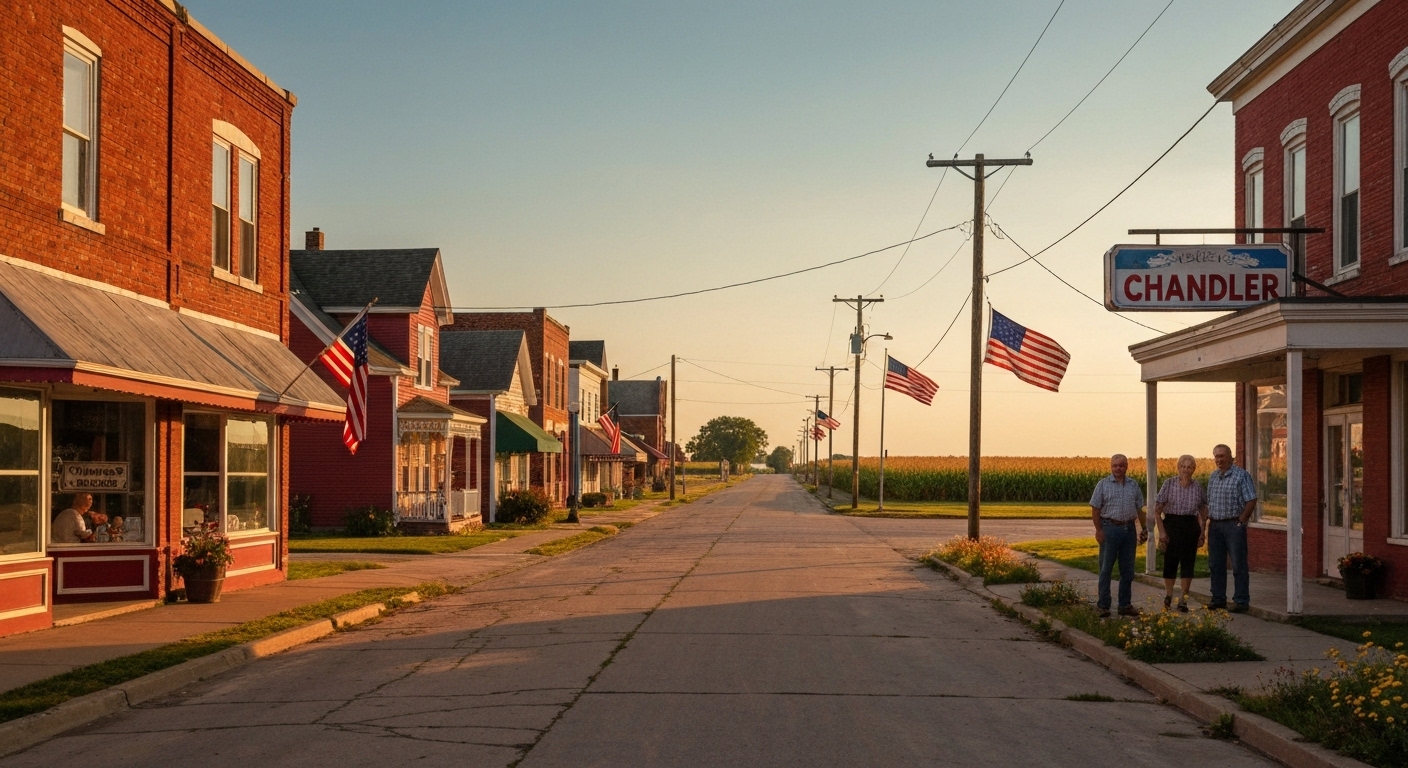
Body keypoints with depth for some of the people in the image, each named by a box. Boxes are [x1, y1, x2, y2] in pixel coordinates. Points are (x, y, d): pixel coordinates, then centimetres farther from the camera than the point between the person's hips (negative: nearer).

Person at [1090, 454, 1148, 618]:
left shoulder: (1133, 485, 10)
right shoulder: (1103, 484, -1)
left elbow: (1139, 509, 16)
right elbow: (1095, 509, -3)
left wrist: (1144, 529, 12)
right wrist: (1098, 530, -10)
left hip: (1129, 529, 4)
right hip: (1110, 528, -4)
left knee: (1127, 570, 9)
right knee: (1105, 569, 0)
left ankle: (1125, 605, 18)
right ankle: (1103, 606, 5)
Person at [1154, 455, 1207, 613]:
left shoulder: (1198, 486, 5)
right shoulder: (1169, 484, -2)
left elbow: (1203, 511, 14)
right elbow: (1157, 510, -2)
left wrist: (1202, 533, 7)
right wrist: (1161, 531, -8)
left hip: (1191, 527, 2)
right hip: (1172, 524, -2)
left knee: (1188, 561, 2)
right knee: (1170, 561, 1)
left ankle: (1183, 599, 13)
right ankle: (1168, 596, 19)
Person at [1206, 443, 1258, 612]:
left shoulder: (1241, 475, -6)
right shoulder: (1212, 477, 14)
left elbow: (1251, 500, -10)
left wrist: (1241, 521, -12)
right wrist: (1209, 519, 7)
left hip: (1234, 525, -7)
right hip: (1215, 525, 7)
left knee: (1238, 565, -4)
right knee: (1215, 565, 10)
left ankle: (1241, 601, 0)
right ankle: (1218, 599, 19)